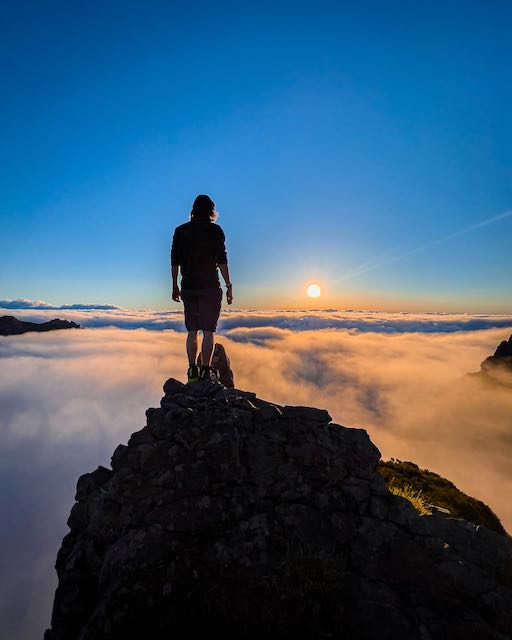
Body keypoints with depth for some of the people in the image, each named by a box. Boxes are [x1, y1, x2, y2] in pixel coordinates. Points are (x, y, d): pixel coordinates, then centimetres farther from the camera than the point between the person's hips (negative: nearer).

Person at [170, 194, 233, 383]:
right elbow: (222, 260, -8)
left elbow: (174, 261, 8)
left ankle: (192, 371, 12)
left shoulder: (180, 230, 9)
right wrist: (229, 286, -4)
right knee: (208, 331, 1)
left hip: (188, 287, 4)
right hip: (209, 287, -4)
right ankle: (205, 371, 4)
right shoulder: (215, 230, -2)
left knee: (192, 331, 10)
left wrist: (175, 286, 14)